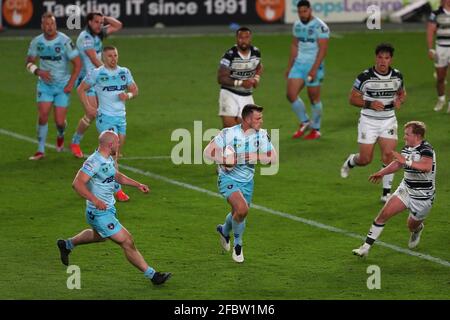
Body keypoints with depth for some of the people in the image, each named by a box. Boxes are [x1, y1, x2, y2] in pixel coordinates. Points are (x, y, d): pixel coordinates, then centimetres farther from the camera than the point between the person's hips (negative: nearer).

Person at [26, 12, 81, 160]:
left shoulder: (65, 41, -16)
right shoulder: (36, 42, -5)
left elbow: (77, 63, -11)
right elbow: (29, 62, 7)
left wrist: (70, 84, -14)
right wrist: (38, 71, -14)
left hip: (62, 85, -2)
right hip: (45, 84, 2)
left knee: (59, 121, -3)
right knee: (43, 116, -10)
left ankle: (60, 136, 33)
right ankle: (41, 150, 1)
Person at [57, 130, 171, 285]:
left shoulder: (108, 160, 6)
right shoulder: (94, 162, -25)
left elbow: (117, 176, 24)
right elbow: (77, 183, -31)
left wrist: (138, 184, 13)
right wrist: (95, 200, -39)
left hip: (109, 209, 11)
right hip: (100, 213, -11)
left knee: (99, 236, 36)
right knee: (127, 242, -7)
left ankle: (66, 244, 54)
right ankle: (152, 275, 0)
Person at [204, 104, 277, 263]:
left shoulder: (261, 135, -9)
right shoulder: (228, 133, -20)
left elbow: (272, 157, -11)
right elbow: (208, 151, -13)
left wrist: (251, 157, -25)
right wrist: (225, 160, -28)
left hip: (247, 181, 5)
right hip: (228, 179, -5)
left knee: (238, 214, 19)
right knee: (242, 209, -26)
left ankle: (224, 230, 55)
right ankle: (237, 244, -1)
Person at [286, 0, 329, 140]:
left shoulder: (320, 26, -13)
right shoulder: (297, 25, 9)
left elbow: (323, 49, -17)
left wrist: (314, 69, -22)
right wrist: (290, 66, 17)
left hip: (313, 65, -6)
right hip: (299, 64, 6)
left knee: (314, 98, 2)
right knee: (291, 94, -2)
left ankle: (316, 129, 17)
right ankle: (304, 123, 16)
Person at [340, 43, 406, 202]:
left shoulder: (397, 76, -1)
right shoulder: (365, 77, -13)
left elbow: (402, 93, 17)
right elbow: (353, 98, -6)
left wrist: (399, 101, -7)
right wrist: (370, 104, -21)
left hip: (388, 120, 2)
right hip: (368, 121, -2)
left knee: (389, 154, -14)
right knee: (365, 159, 0)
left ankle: (386, 192, -3)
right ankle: (350, 161, 38)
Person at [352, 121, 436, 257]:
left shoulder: (426, 149, -23)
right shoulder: (407, 148, 2)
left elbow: (427, 166, -44)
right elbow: (397, 164, 20)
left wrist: (406, 161, -49)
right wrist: (382, 172, 10)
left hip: (423, 196, -6)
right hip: (405, 189, 6)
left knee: (412, 225, 13)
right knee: (384, 214, -9)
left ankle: (418, 229, 54)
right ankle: (366, 247, -6)